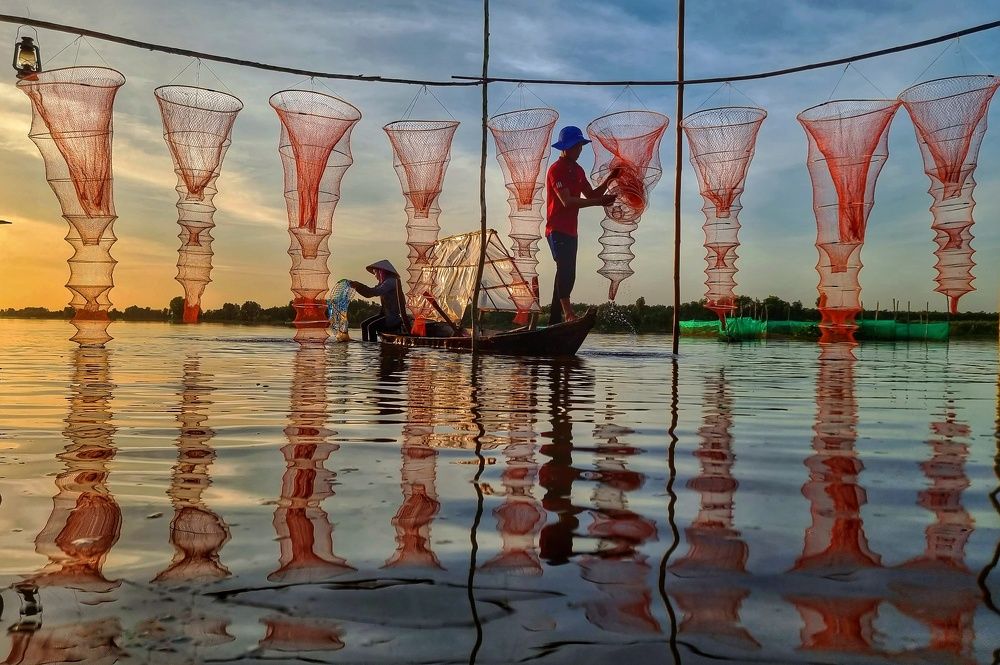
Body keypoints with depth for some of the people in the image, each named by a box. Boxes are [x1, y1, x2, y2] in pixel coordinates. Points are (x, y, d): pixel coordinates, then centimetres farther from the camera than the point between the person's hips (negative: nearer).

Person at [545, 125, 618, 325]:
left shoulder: (578, 170, 17)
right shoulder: (556, 170, -11)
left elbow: (591, 194, 15)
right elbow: (567, 201, -21)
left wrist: (609, 179, 1)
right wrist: (599, 201, -24)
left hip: (570, 231, 9)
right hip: (557, 230, -9)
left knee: (567, 273, 9)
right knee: (566, 269, -22)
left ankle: (555, 320, 13)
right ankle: (568, 313, -26)